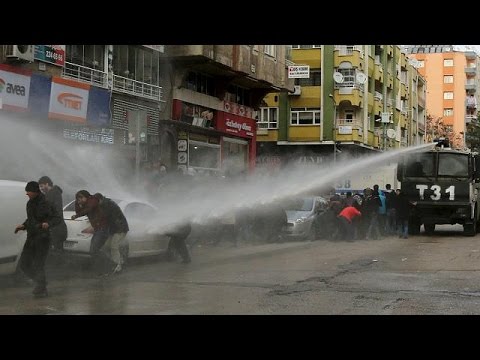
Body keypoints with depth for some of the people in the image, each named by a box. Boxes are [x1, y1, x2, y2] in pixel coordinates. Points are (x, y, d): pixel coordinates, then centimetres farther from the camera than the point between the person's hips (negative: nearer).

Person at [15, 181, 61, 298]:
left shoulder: (46, 204, -13)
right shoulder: (30, 204, 11)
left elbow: (57, 218, -15)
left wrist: (48, 224, -33)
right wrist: (23, 226, 9)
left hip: (42, 238, -8)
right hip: (31, 238, 8)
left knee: (38, 266, -7)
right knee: (24, 264, 8)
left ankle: (41, 290, 5)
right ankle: (40, 283, 24)